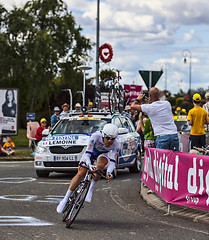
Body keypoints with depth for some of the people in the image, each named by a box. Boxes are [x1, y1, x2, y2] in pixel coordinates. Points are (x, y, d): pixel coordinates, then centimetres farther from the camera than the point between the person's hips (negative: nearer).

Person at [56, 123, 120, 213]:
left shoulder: (116, 144, -31)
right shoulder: (96, 136, -36)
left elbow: (112, 161, -29)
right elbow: (88, 153, -33)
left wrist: (109, 172, -48)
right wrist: (88, 164, -52)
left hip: (103, 154, 1)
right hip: (92, 151, -1)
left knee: (100, 165, -35)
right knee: (80, 174, -17)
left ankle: (91, 189, -17)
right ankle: (65, 199, -8)